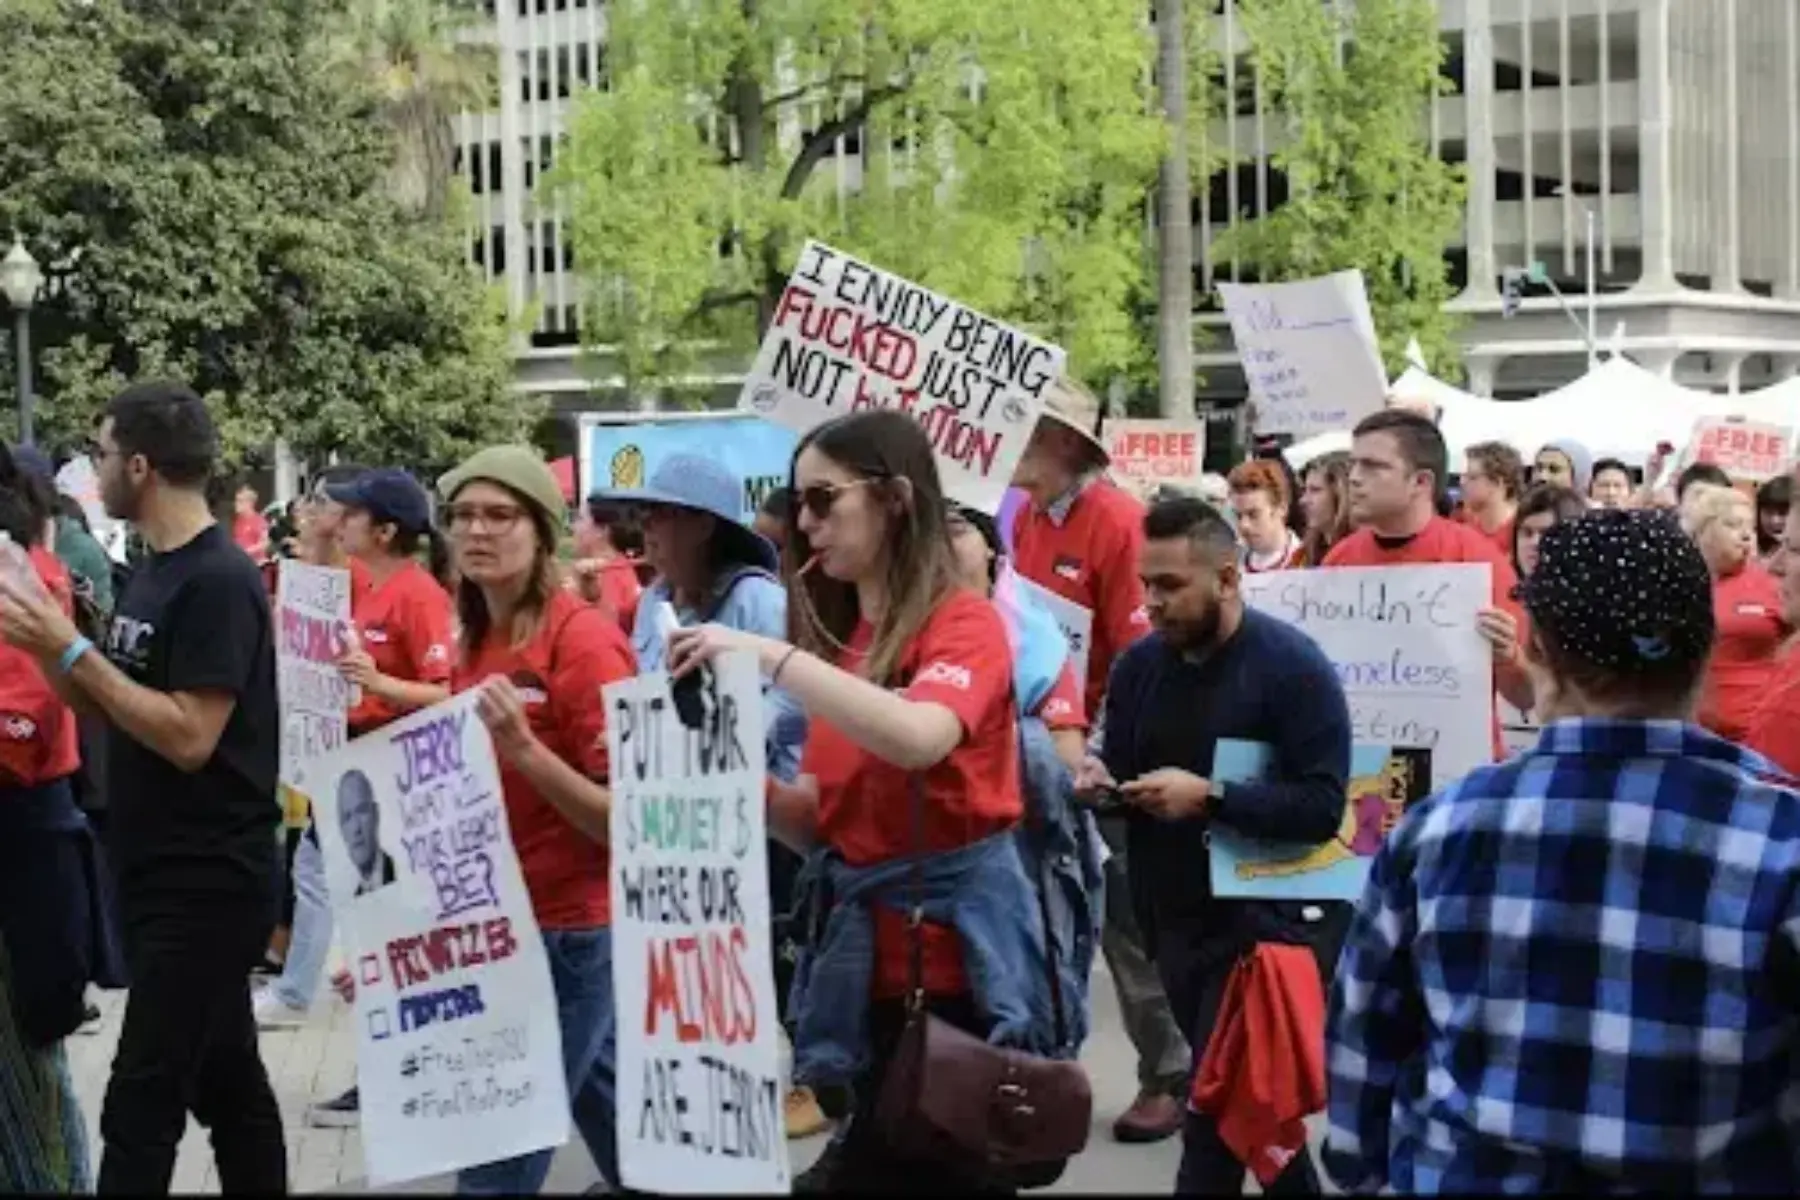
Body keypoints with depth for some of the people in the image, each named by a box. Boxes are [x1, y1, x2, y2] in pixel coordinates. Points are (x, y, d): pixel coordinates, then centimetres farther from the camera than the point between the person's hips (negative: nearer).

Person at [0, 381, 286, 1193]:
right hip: (164, 878, 9)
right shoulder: (151, 572, 11)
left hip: (207, 885, -9)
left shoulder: (219, 582, -18)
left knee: (140, 1108, -6)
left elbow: (189, 737, -23)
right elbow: (113, 710, 15)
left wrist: (73, 650, -20)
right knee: (226, 1084, 16)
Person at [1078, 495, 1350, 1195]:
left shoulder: (1292, 665, -15)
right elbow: (1123, 774, 14)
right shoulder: (1139, 664, 5)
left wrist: (1209, 796, -28)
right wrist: (1099, 779, -9)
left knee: (1216, 1113, -7)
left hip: (1264, 920, -6)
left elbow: (1322, 806, -21)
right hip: (1173, 919, 7)